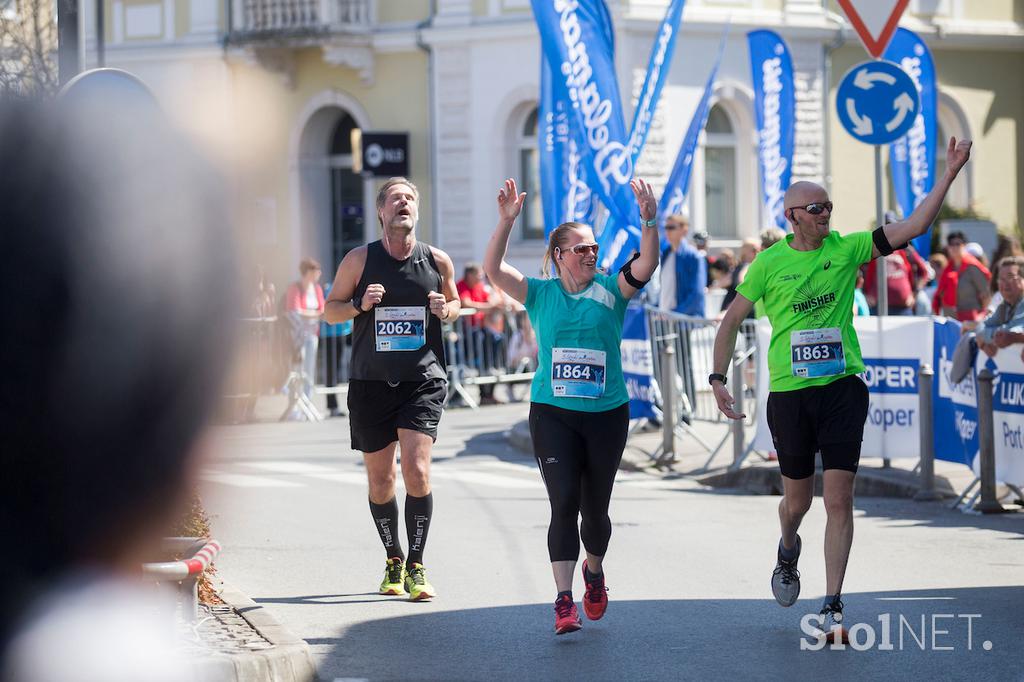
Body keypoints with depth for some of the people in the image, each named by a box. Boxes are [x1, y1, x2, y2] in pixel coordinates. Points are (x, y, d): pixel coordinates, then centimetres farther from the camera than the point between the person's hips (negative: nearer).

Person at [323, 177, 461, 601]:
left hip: (423, 380, -1)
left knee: (416, 470, -16)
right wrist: (359, 304, -14)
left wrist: (446, 310, -5)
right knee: (380, 481, 8)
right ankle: (393, 560, 28)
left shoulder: (437, 261, 1)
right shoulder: (359, 260, -2)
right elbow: (330, 311, 7)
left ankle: (416, 566, -8)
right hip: (371, 382, 1)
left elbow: (454, 302, 19)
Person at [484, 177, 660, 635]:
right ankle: (564, 601, -9)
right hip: (553, 413, -1)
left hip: (607, 413, 1)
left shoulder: (610, 290, 3)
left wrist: (650, 221, -28)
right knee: (564, 503, -10)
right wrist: (506, 222, -20)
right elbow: (493, 270, -8)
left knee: (595, 507, 9)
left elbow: (646, 265, -13)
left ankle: (594, 570, 38)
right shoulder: (540, 294, 3)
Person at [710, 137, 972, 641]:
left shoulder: (846, 249, 2)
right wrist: (718, 377, 2)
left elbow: (913, 227, -4)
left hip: (842, 387, 0)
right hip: (789, 393, 0)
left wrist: (949, 175, -12)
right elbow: (731, 320, 8)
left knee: (839, 498, -8)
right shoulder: (769, 263, 0)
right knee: (797, 500, 12)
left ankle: (832, 606, -5)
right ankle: (788, 551, 47)